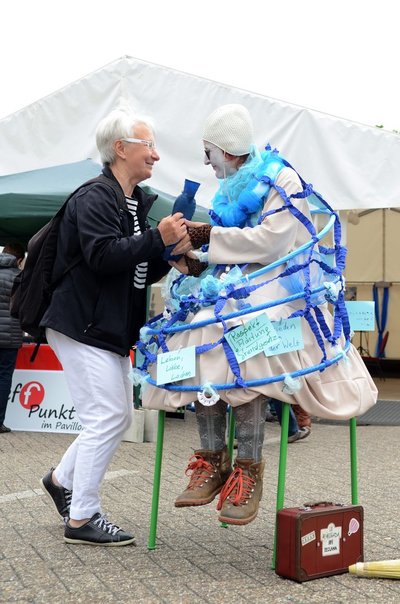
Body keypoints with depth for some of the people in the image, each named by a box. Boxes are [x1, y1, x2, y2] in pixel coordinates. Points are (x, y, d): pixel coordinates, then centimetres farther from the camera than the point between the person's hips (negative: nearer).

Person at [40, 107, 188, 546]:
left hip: (112, 328, 10)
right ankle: (82, 519, 2)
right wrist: (158, 238, -27)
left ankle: (62, 479, 32)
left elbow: (140, 272, 19)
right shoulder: (94, 198, -13)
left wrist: (170, 255, 2)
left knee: (117, 416, 14)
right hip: (82, 325, -10)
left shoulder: (139, 203, 17)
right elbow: (103, 254, -28)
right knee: (107, 418, -9)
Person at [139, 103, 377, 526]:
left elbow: (270, 241, -15)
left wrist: (210, 236, -11)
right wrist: (195, 260, 0)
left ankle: (249, 469, -27)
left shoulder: (281, 180, -3)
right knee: (197, 331, -21)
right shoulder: (232, 188, 21)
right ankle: (213, 460, -17)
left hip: (276, 284, -7)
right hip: (235, 283, 7)